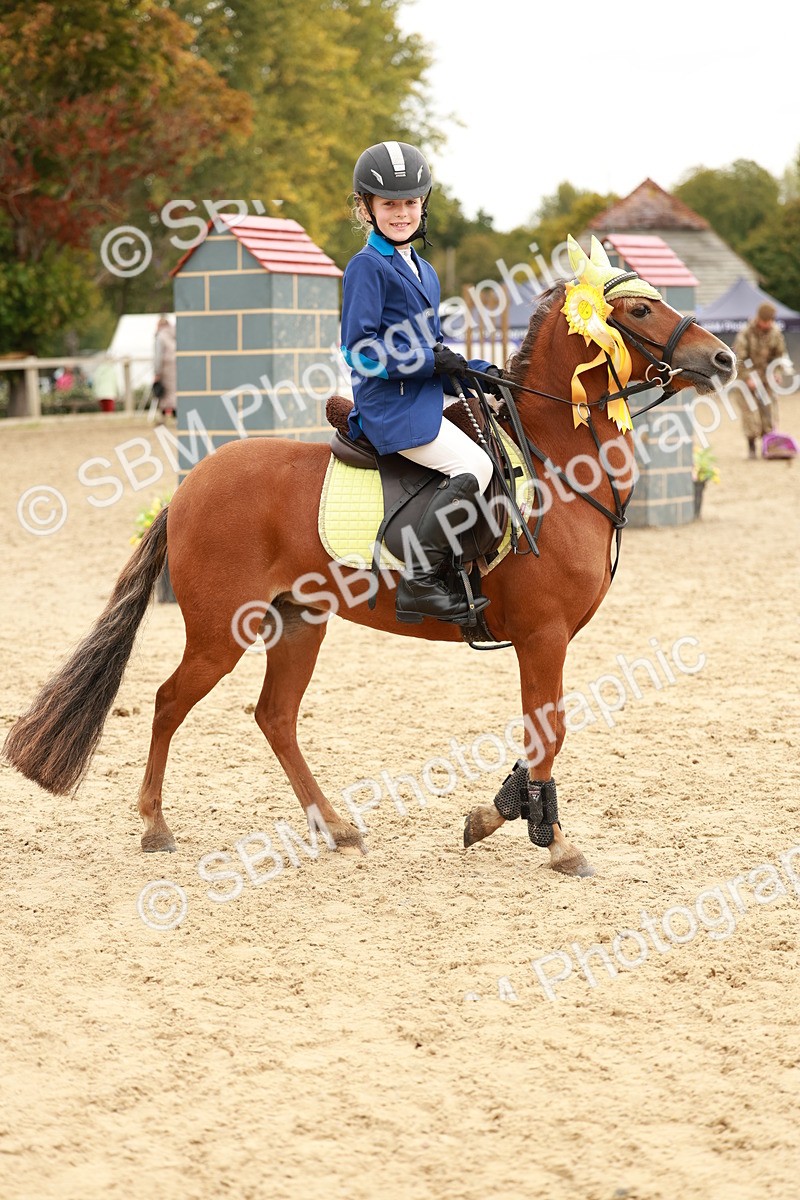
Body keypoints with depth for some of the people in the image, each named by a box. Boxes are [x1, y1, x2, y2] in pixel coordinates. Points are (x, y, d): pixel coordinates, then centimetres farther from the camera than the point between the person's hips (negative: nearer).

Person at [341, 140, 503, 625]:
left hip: (425, 401, 9)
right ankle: (420, 582, -22)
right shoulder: (367, 266, -8)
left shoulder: (424, 272, 20)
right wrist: (427, 361, -18)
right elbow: (361, 349, -15)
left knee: (503, 455, 8)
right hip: (392, 407, -9)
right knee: (474, 466, -21)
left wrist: (476, 371, 9)